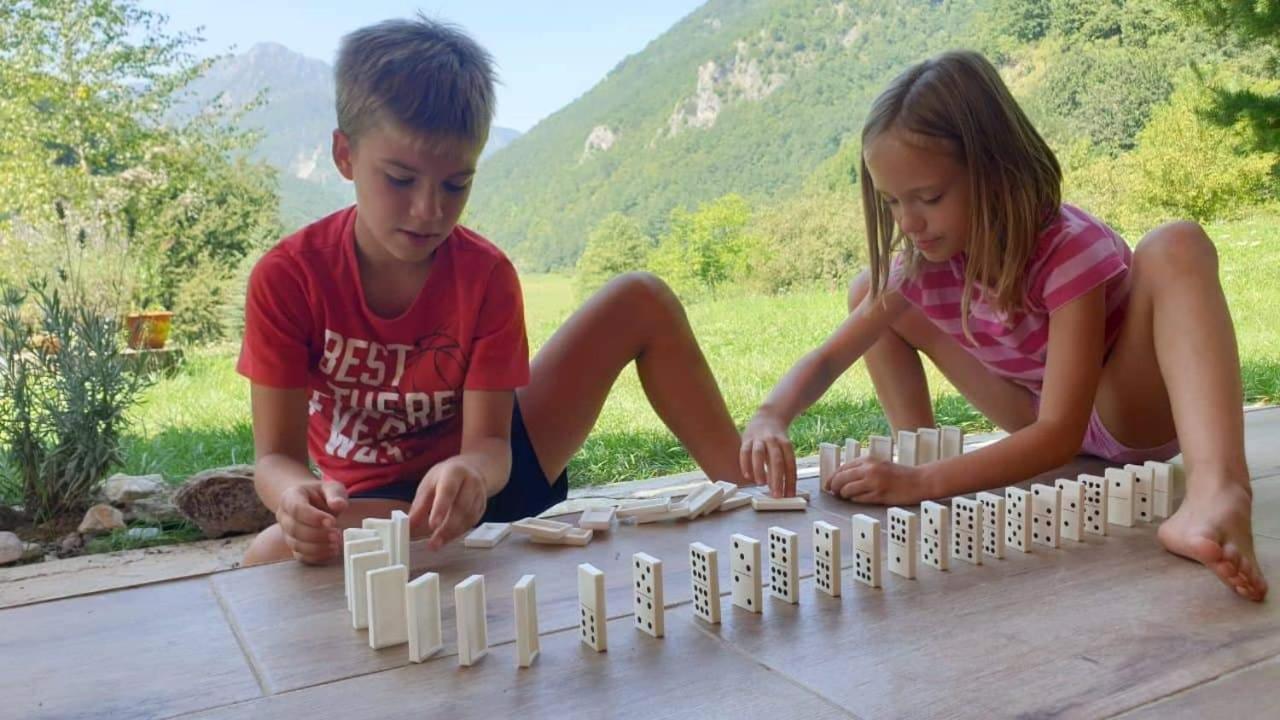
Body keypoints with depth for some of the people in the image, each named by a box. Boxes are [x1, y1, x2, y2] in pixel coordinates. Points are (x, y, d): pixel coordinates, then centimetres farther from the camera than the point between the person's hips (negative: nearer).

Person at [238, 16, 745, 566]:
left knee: (640, 301, -11)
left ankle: (745, 498, -8)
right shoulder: (285, 278, -17)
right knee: (273, 556, -40)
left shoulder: (486, 273, -14)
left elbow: (488, 444, -17)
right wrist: (297, 496, -43)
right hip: (383, 504, -2)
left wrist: (470, 473, -43)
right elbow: (277, 455, -17)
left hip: (483, 476, 2)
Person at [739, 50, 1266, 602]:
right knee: (870, 293, -3)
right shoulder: (923, 262, -15)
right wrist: (770, 418, -33)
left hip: (1136, 415, -5)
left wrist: (924, 483, -48)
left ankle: (1218, 495, -58)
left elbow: (1060, 434, -36)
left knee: (1175, 245, -38)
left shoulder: (1072, 249, -31)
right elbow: (828, 358, -11)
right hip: (1049, 422, 5)